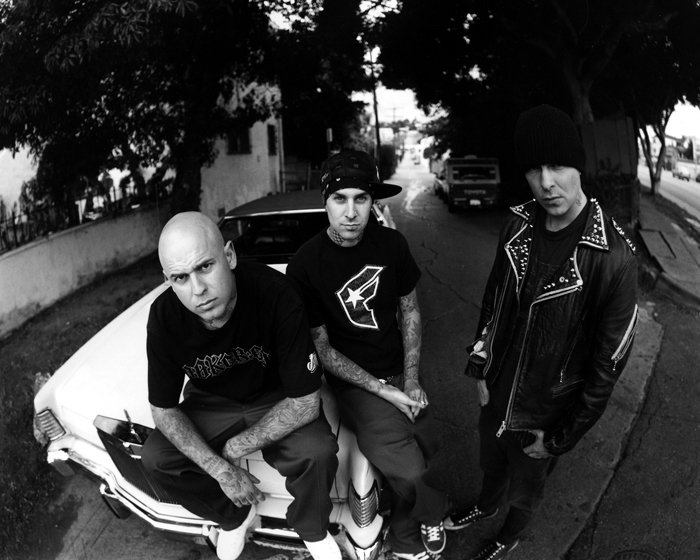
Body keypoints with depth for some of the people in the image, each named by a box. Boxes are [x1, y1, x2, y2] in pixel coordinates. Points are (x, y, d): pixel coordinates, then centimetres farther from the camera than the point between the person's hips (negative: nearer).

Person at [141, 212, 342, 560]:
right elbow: (163, 410, -12)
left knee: (317, 452, -29)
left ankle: (312, 530, 6)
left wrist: (235, 448, -22)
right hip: (210, 403, 3)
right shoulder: (164, 316, -23)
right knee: (156, 457, -16)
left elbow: (305, 401, -26)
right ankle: (236, 517, 12)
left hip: (275, 399, -3)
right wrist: (220, 469, -24)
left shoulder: (275, 293, -34)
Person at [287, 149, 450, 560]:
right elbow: (322, 348, -9)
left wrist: (411, 379, -3)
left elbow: (410, 310, 7)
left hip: (400, 373, 4)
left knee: (430, 459, -6)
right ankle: (433, 515, 16)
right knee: (412, 474, -19)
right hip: (353, 382, -4)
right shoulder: (306, 266, -14)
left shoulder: (392, 244, -3)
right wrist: (382, 390, -15)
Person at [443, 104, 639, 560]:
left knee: (525, 486, 24)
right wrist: (482, 370, 5)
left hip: (543, 414, -4)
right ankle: (486, 506, 62)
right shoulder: (520, 225, -10)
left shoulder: (612, 256, -28)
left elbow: (607, 364, -20)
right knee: (491, 464, 30)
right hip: (495, 394, 4)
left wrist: (561, 437, -13)